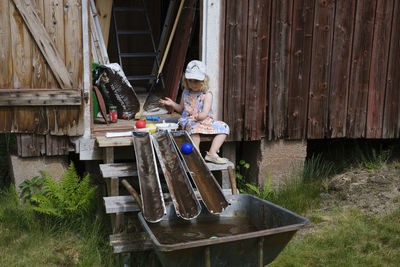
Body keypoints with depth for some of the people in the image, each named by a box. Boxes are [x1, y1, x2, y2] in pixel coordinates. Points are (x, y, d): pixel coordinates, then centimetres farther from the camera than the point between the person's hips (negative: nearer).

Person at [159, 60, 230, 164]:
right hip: (190, 121, -1)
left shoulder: (207, 94, -4)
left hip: (205, 121, 1)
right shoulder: (185, 93, 10)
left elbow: (205, 114, -15)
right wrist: (173, 104, 6)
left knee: (224, 127, -18)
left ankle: (212, 153, -20)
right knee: (194, 127, -37)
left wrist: (198, 116, -37)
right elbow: (182, 109, 24)